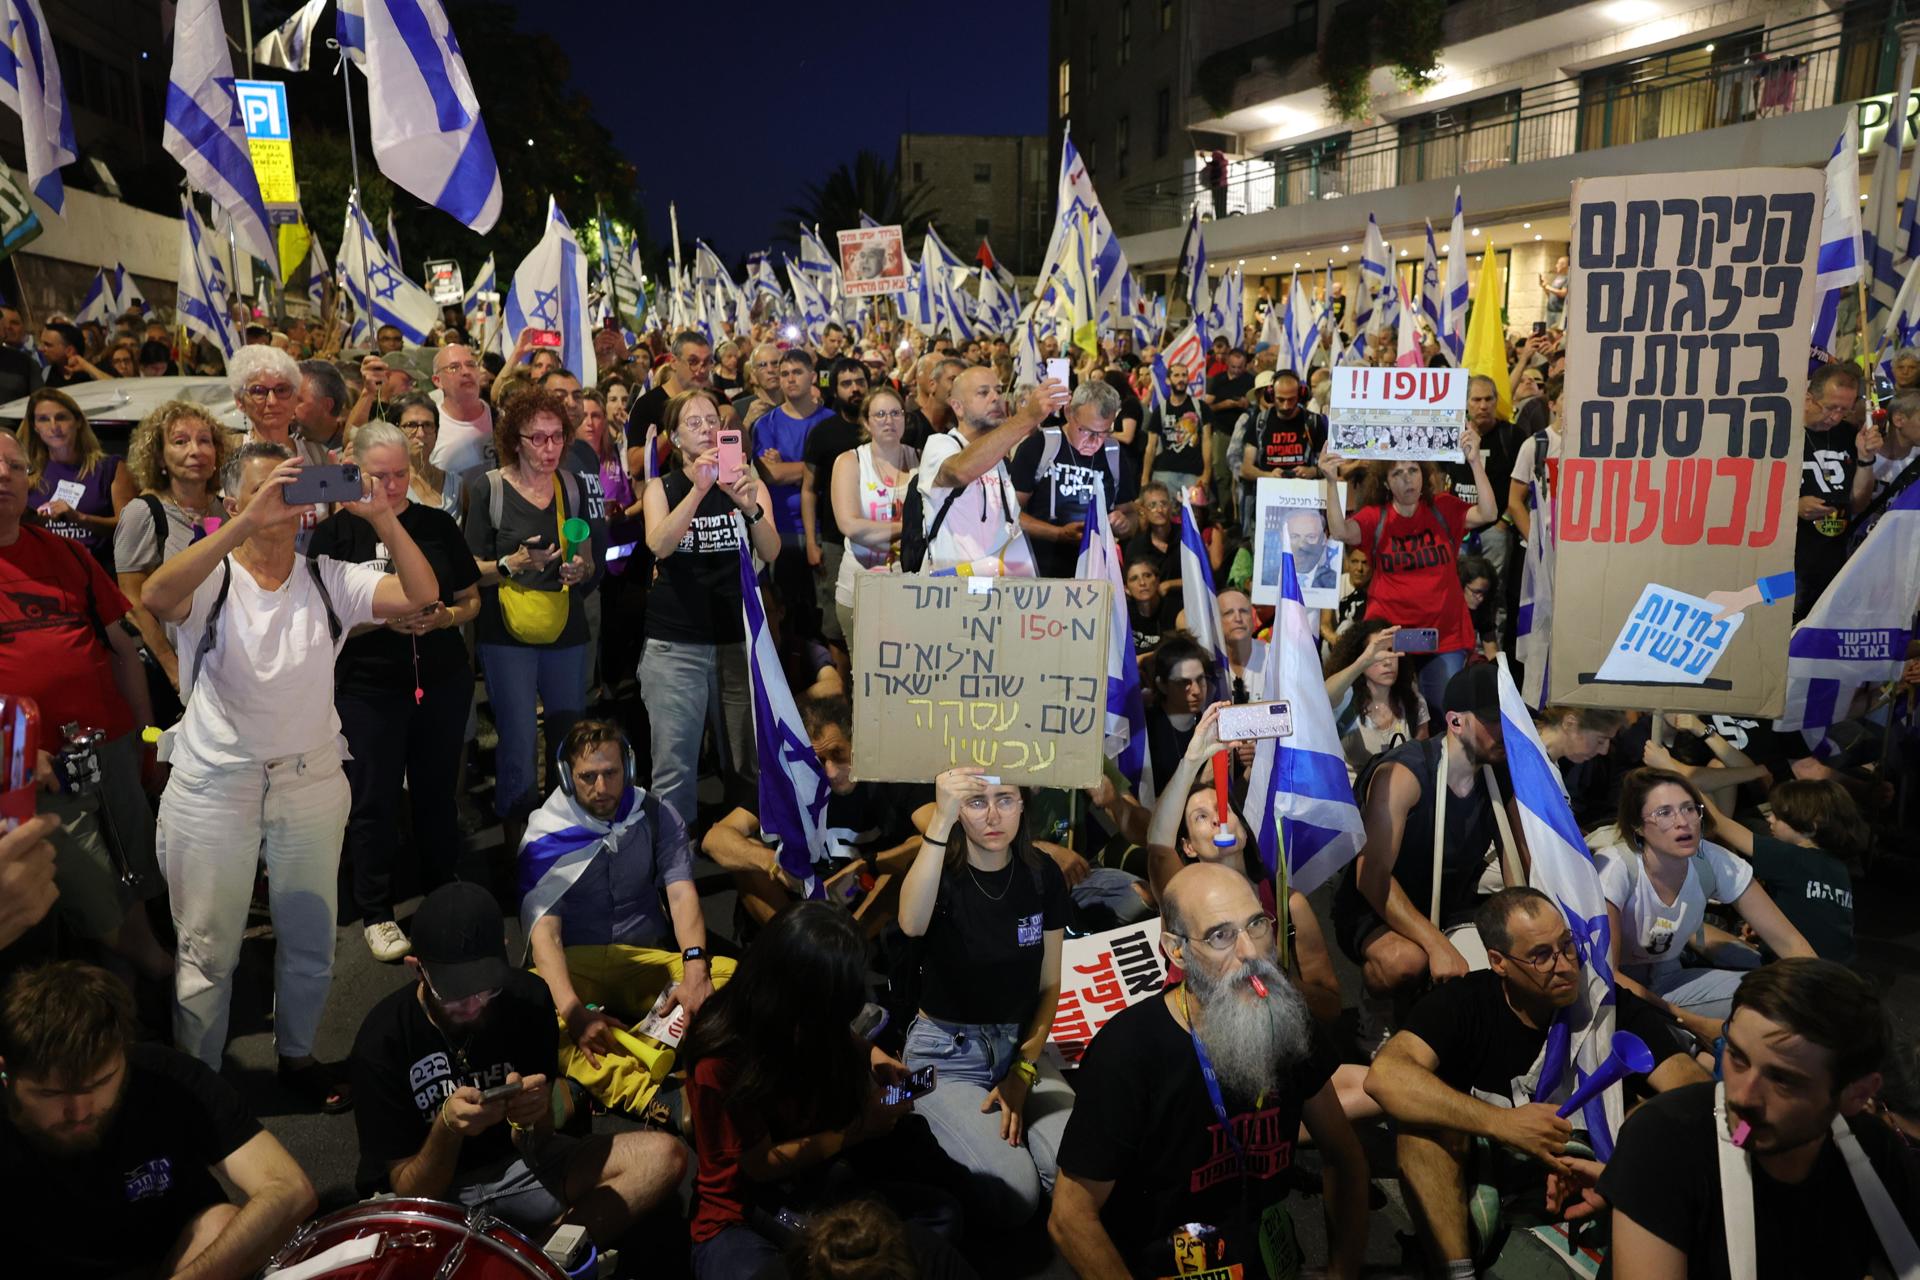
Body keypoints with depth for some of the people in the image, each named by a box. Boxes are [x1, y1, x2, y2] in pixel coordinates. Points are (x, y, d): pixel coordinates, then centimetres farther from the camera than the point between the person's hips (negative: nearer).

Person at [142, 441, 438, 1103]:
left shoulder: (328, 580, -1)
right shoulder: (211, 579, -7)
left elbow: (419, 594, -15)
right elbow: (157, 596, -31)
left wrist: (381, 516, -27)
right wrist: (246, 524, -39)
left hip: (312, 782, 3)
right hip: (213, 787, -2)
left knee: (311, 941, 15)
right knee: (208, 948, 8)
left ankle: (297, 1055, 37)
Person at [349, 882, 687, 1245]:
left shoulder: (528, 998, -12)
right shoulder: (381, 1041, -19)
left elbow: (536, 1146, -3)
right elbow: (411, 1193, -14)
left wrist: (534, 1116, -27)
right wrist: (447, 1126, -33)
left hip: (516, 1163, 4)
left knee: (664, 1156, -16)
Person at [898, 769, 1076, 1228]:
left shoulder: (1041, 874, -2)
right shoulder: (940, 869, -12)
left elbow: (1049, 984, 5)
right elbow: (911, 924, -38)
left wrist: (1023, 1072, -6)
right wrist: (940, 822, -46)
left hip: (1019, 1043, 3)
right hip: (947, 1052, -3)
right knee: (1011, 1198, -21)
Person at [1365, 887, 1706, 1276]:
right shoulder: (1462, 1003, -15)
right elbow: (1384, 1076, -31)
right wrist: (1504, 1123, -39)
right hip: (1480, 1168, -1)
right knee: (1424, 1117, -30)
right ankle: (1458, 1270, -26)